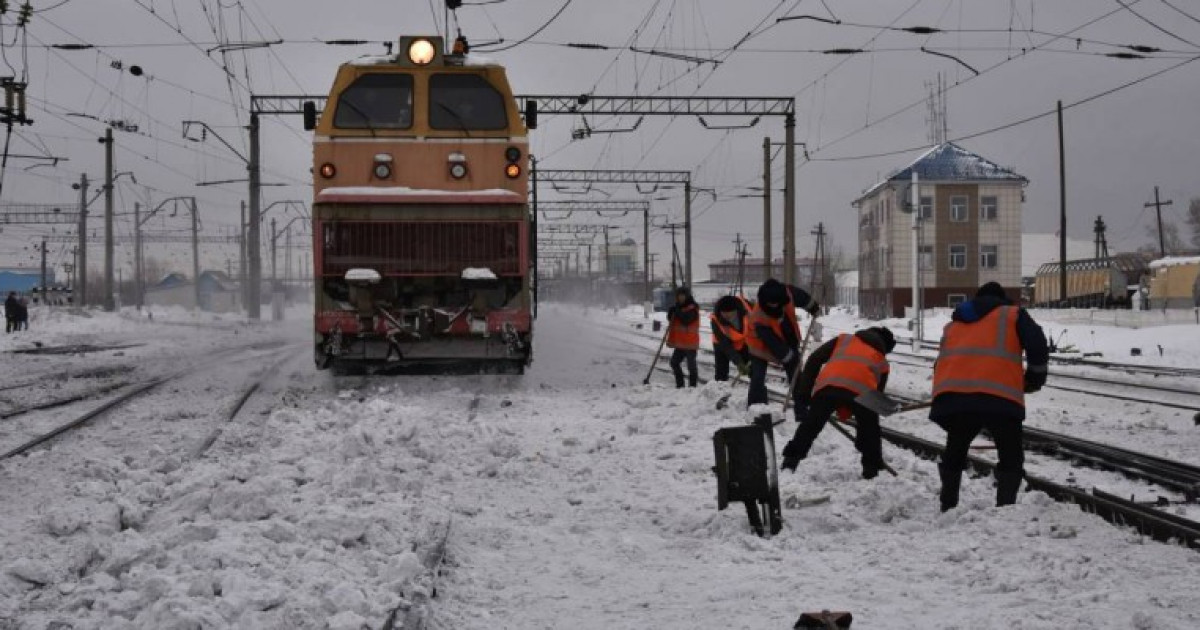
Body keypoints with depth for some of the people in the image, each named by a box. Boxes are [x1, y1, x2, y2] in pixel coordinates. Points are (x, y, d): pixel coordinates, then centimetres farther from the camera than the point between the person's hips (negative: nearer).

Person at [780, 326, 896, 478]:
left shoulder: (844, 339, 35)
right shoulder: (883, 363, 36)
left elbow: (814, 360, 24)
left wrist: (804, 391, 25)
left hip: (828, 385, 0)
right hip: (861, 391, 0)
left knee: (809, 426, 14)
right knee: (870, 431, 23)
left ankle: (790, 462, 12)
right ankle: (872, 469, 24)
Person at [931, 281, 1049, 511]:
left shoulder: (954, 323, 31)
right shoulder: (1012, 315, 18)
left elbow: (942, 362, 27)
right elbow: (1037, 346, 4)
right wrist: (1035, 378, 18)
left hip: (953, 395, 4)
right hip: (998, 397, -4)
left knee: (954, 454, 25)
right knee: (1011, 458, 9)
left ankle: (948, 508, 27)